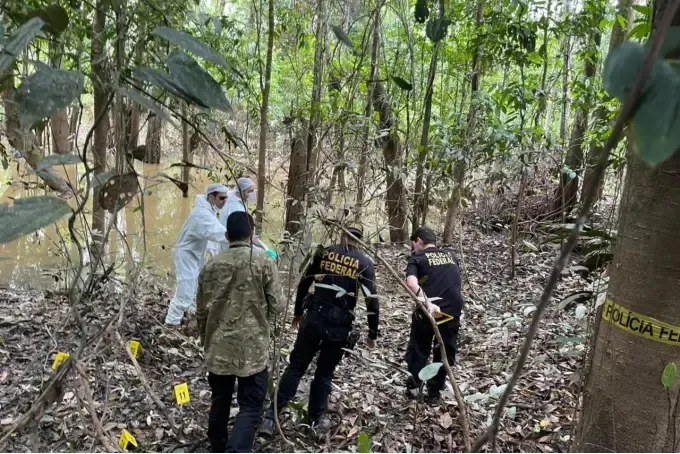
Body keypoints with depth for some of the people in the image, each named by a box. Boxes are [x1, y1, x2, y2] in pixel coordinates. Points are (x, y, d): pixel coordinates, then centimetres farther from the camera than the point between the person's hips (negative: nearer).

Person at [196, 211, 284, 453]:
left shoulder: (211, 265, 1)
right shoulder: (264, 261, -10)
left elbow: (201, 310, 7)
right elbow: (277, 305, -8)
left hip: (218, 349, 4)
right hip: (252, 349, -4)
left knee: (219, 404, 19)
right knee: (250, 408, 2)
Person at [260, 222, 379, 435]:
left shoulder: (324, 252, 5)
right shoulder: (364, 263, -1)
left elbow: (303, 284, 10)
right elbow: (372, 300, -4)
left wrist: (298, 312, 23)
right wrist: (373, 333, 6)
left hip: (314, 317, 1)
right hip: (339, 324, -1)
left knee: (296, 366, 10)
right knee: (325, 373, 15)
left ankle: (271, 416, 6)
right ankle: (315, 419, 24)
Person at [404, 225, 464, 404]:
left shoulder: (417, 258, 2)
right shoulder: (451, 255, 17)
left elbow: (411, 283, -17)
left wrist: (428, 303, -26)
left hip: (428, 310, -3)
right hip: (453, 309, 4)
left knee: (418, 347, 19)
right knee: (445, 352, 17)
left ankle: (415, 383, 16)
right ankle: (434, 392, 23)